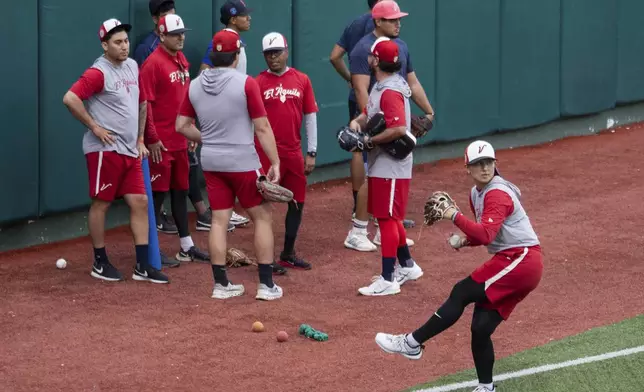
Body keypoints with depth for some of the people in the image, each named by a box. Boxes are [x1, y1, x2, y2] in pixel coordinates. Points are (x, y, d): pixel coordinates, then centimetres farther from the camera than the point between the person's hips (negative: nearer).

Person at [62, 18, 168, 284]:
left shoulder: (132, 67, 11)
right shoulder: (98, 72, -14)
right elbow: (70, 99, -25)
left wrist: (140, 140, 19)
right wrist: (94, 127, -17)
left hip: (130, 151, 8)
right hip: (105, 150, -8)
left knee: (140, 202, 5)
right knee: (101, 203, 2)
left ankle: (142, 266, 7)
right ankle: (100, 263, 13)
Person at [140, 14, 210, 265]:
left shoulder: (182, 61, 11)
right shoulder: (153, 63, -14)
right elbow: (145, 103, -17)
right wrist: (152, 138, -18)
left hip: (180, 140, 8)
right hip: (160, 143, -8)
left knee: (180, 191, 14)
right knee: (157, 194, -4)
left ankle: (186, 247, 21)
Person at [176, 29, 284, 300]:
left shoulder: (195, 86, 1)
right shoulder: (245, 84, -14)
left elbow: (182, 126, 8)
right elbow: (262, 128, -13)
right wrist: (275, 163, -9)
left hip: (211, 163, 5)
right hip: (243, 163, -5)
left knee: (219, 220, 10)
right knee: (262, 217, 7)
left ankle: (221, 284, 12)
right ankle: (266, 285, 5)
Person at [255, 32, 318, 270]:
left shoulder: (302, 80, 6)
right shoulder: (258, 83, -2)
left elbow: (310, 117, 8)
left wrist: (311, 153, 4)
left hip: (294, 153, 4)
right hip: (266, 153, -4)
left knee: (297, 203, 9)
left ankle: (288, 254, 21)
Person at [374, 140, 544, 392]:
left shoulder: (497, 194, -15)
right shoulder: (476, 194, 14)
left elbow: (486, 235, -28)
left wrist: (454, 216, -25)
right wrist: (464, 241, 5)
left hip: (520, 260, -9)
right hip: (520, 266, 9)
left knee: (461, 293, -13)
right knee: (480, 328, 4)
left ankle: (412, 343, -11)